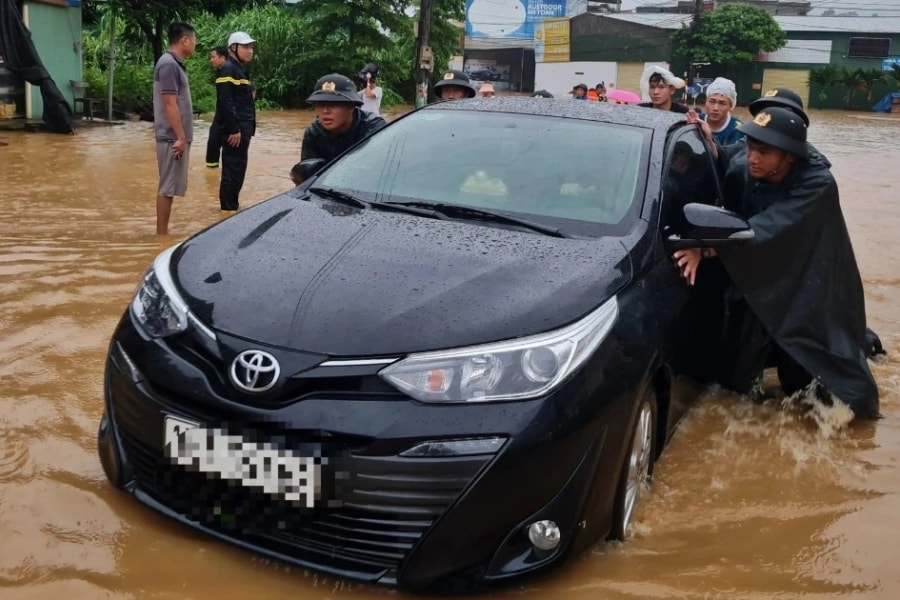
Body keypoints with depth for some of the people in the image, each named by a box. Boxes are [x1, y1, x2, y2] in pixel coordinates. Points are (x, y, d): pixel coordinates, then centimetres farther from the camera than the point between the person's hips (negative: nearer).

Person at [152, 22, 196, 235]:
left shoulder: (175, 63, 15)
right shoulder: (169, 64, -15)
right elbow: (170, 104, -20)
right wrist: (180, 137, -20)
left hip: (177, 136, 10)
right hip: (173, 137, -10)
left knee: (170, 187, 12)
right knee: (167, 187, -4)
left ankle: (163, 232, 18)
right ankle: (161, 234, 1)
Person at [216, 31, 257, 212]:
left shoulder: (240, 69, 19)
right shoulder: (228, 69, -12)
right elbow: (225, 102, -20)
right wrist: (233, 129, -23)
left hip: (243, 127, 10)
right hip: (235, 128, -10)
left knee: (238, 169, 14)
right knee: (232, 169, -7)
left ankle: (233, 205, 23)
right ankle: (228, 208, -2)